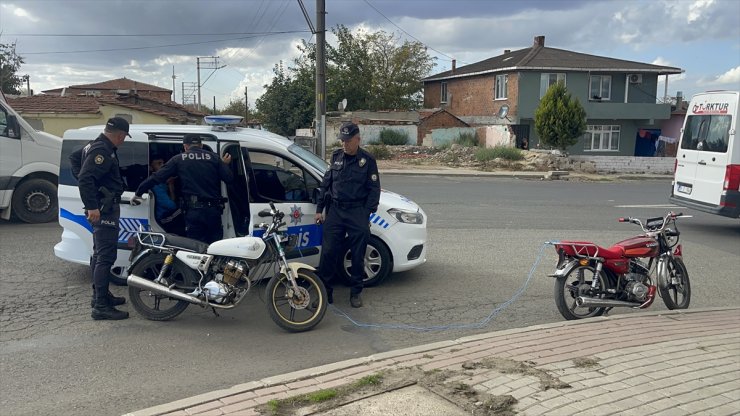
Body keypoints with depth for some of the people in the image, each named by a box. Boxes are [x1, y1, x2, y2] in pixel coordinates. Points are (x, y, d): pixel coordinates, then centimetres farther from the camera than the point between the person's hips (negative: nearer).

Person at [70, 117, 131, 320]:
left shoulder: (96, 146, 13)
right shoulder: (102, 151, -19)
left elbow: (74, 157, 30)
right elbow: (86, 178, -28)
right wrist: (92, 206, -30)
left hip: (103, 208, 11)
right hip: (104, 209, -11)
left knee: (100, 254, 19)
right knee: (106, 256, -11)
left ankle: (101, 295, 32)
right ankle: (101, 306, -10)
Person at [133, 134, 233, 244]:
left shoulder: (179, 159, 7)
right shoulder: (214, 157, 9)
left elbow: (157, 177, 5)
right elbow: (229, 179, 4)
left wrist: (138, 193, 14)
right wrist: (225, 165, 25)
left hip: (194, 211, -1)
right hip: (214, 210, 2)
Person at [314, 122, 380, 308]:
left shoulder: (367, 160, -1)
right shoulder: (336, 156, 9)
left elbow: (374, 189, -1)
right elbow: (325, 184, 13)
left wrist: (366, 213, -9)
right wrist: (319, 209, 9)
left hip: (357, 212, -2)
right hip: (335, 209, 3)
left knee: (358, 255, 1)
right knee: (328, 252, -1)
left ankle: (356, 292, 14)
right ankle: (324, 289, 10)